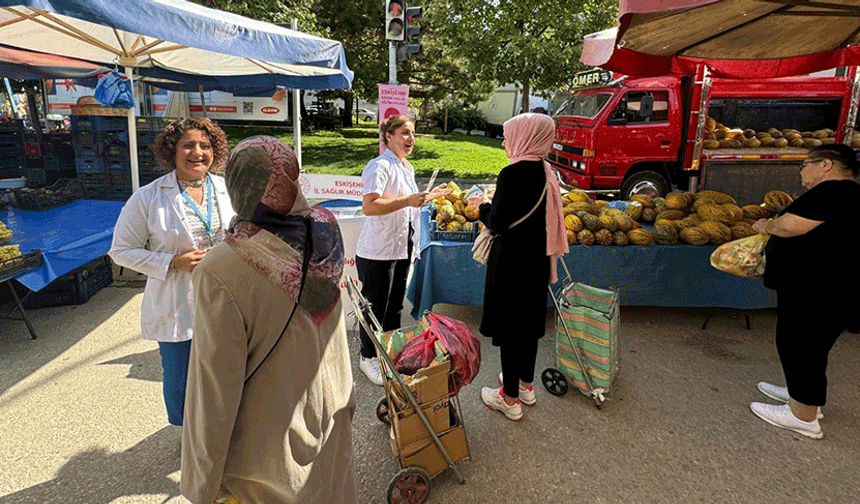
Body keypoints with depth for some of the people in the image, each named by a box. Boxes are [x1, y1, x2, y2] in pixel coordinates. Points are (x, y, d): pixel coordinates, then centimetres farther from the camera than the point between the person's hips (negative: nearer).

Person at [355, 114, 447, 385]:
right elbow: (369, 207, -26)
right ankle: (368, 357, 23)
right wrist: (407, 201, -28)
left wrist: (427, 196, 15)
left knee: (395, 305, 19)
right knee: (375, 307, 4)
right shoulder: (379, 166, -15)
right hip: (378, 251, -8)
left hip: (402, 248, 9)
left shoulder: (407, 168, 14)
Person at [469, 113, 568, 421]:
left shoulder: (512, 173, -20)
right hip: (537, 260, 8)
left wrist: (483, 207, 0)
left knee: (509, 329, 5)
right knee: (529, 323, 20)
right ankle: (525, 385, 37)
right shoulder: (544, 171, 5)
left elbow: (499, 224, -20)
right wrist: (492, 208, 15)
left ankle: (510, 399, 19)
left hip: (512, 262, -8)